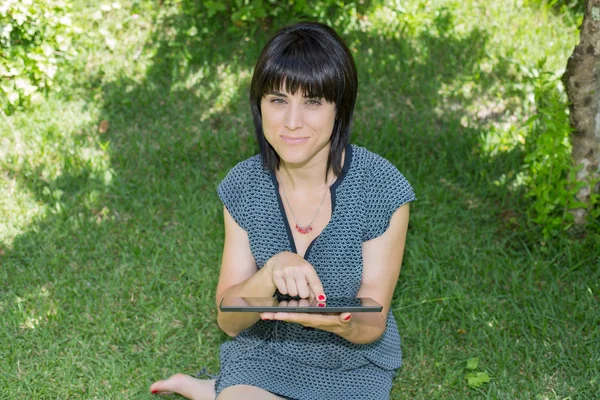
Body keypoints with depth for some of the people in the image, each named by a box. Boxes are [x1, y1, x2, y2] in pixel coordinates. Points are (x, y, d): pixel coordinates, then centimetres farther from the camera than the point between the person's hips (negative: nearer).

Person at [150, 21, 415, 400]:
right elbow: (229, 321, -8)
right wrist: (273, 271, -29)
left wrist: (336, 322, -36)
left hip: (351, 368, 0)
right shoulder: (244, 184, -8)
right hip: (261, 354, 1)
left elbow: (370, 326, -12)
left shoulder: (382, 189, -17)